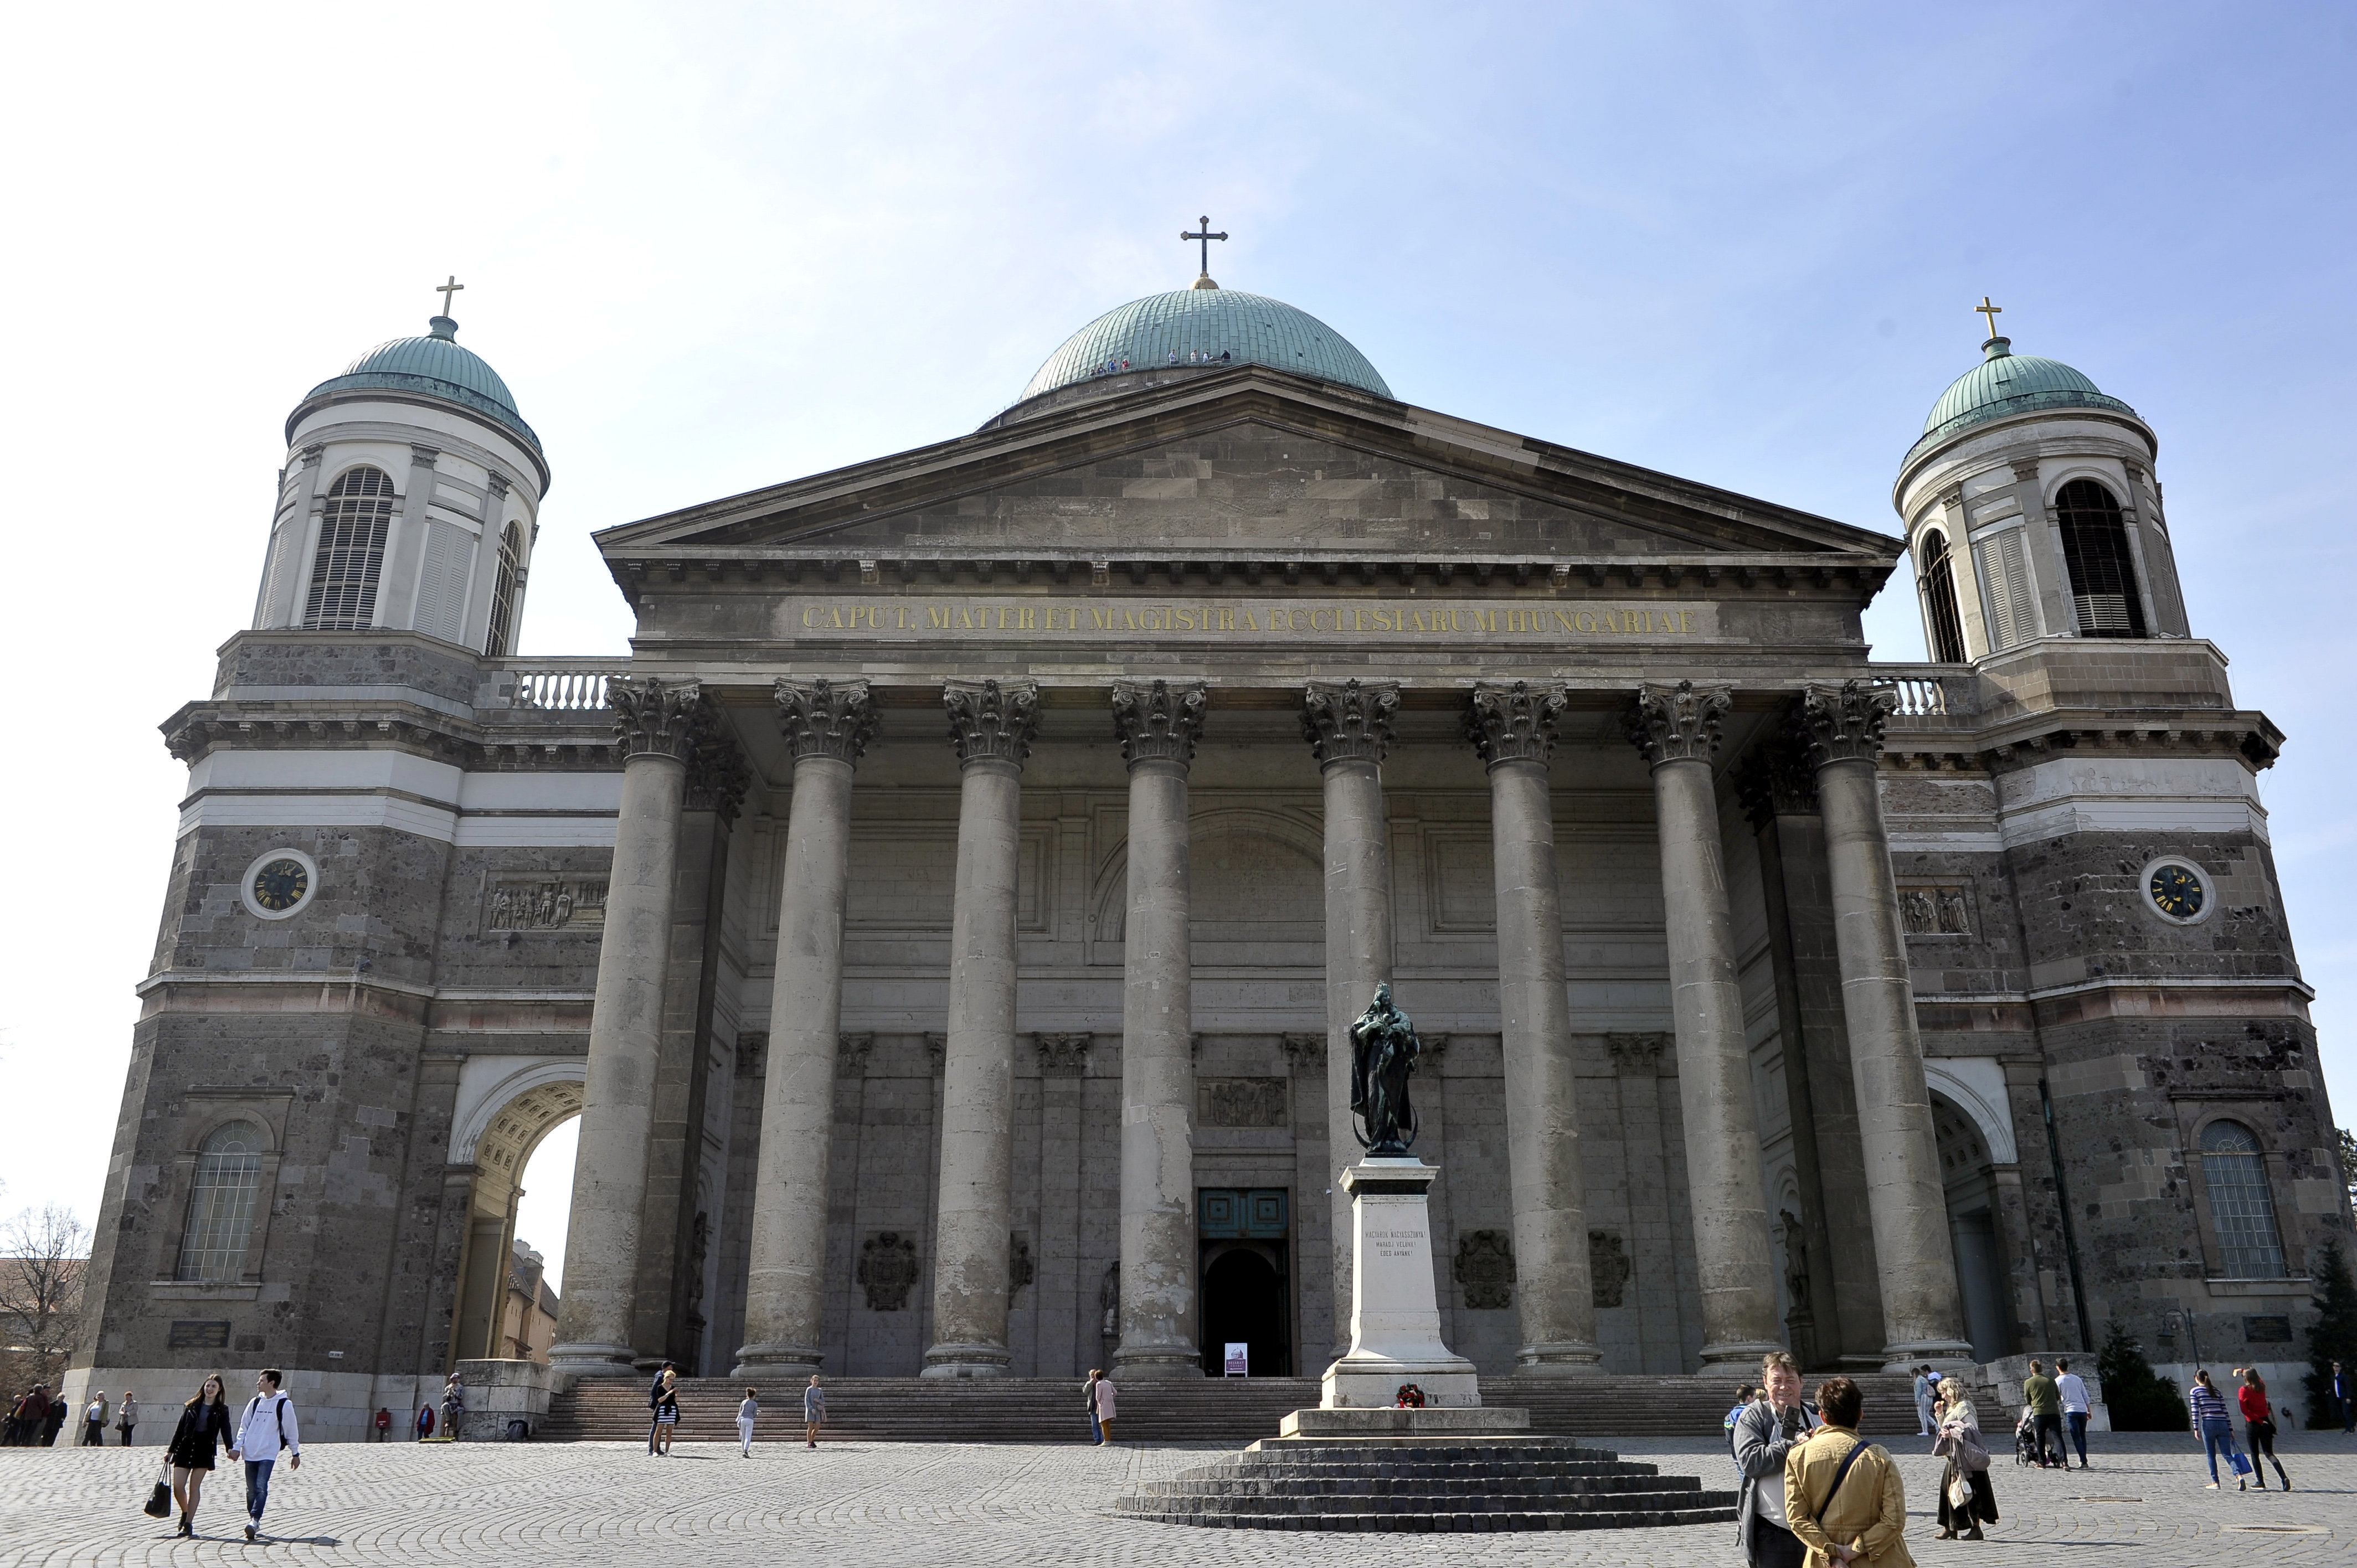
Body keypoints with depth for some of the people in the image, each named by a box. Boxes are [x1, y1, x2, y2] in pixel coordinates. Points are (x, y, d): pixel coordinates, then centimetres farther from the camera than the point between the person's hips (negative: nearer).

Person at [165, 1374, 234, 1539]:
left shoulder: (222, 1410, 5)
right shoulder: (191, 1406, 10)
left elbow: (225, 1431, 1)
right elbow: (180, 1429, 13)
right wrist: (171, 1449, 10)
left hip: (204, 1450, -2)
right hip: (185, 1448, 2)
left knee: (194, 1487, -4)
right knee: (177, 1486, -3)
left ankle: (189, 1524, 2)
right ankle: (185, 1513, 25)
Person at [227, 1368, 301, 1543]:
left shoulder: (284, 1404, -4)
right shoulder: (255, 1403, 10)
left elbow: (291, 1430, 2)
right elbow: (244, 1426, 15)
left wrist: (295, 1453, 6)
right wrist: (237, 1447, 2)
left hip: (269, 1454, -5)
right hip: (250, 1453, 5)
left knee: (261, 1488, -18)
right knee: (251, 1490, 8)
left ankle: (254, 1521, -24)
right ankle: (254, 1523, 17)